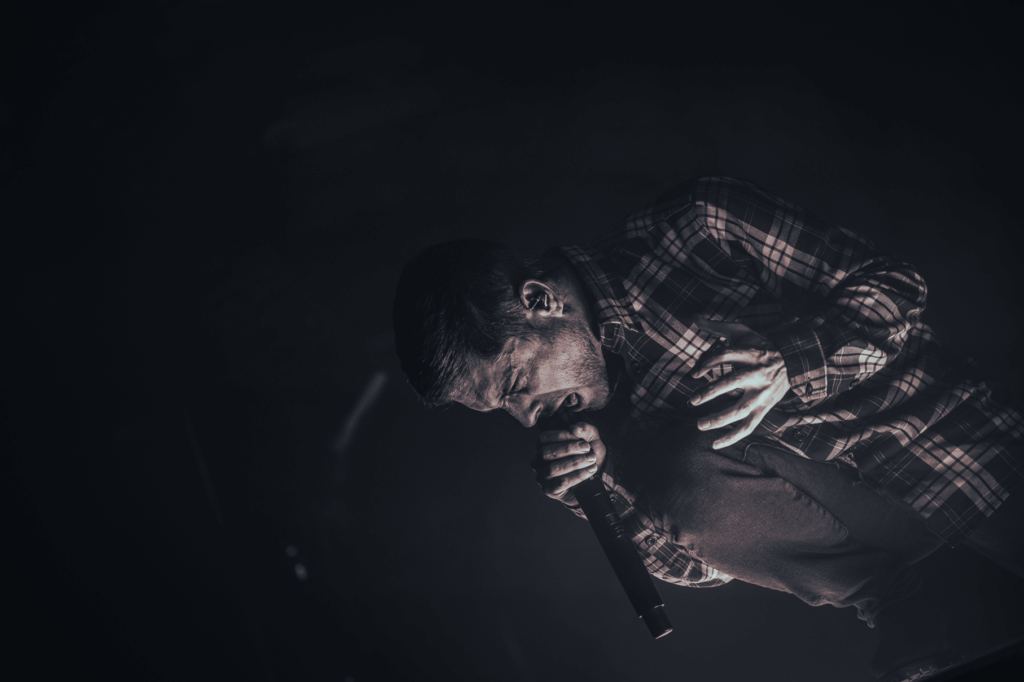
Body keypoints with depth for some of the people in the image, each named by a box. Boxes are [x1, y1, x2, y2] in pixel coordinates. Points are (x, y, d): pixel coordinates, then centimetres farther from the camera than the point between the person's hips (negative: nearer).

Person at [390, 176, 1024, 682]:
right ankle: (895, 605, -7)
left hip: (916, 417, -3)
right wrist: (598, 489, -14)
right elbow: (704, 559, 3)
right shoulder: (576, 410, 0)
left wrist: (788, 366, -24)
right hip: (809, 495, 4)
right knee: (686, 478, -26)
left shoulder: (696, 225, -13)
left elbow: (893, 283, -7)